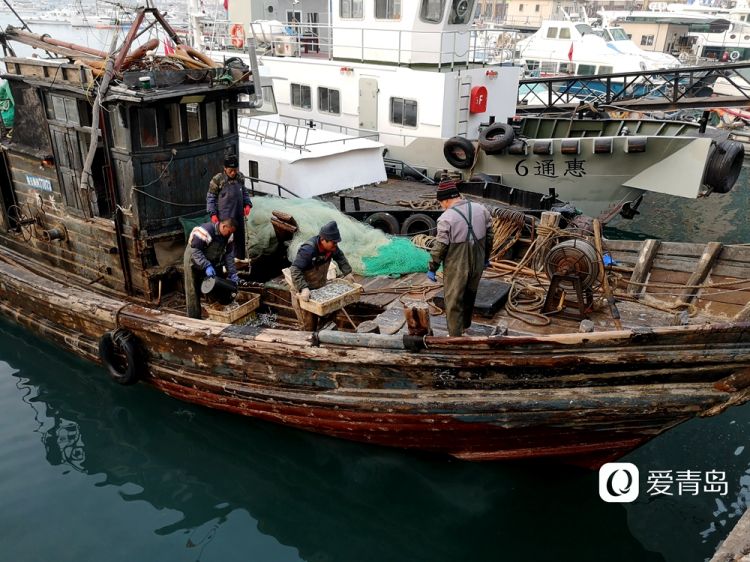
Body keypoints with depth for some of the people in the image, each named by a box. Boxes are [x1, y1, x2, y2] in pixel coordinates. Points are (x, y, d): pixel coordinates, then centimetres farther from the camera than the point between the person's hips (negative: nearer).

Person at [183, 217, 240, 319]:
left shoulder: (229, 236, -11)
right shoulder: (205, 231, -33)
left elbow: (229, 255, -7)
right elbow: (195, 250, -32)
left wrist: (232, 273, -16)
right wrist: (206, 266, -40)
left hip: (214, 262, 7)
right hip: (194, 261, -6)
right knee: (193, 292, -3)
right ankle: (194, 319, 5)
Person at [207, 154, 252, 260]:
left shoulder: (240, 177, 1)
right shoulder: (217, 179, -14)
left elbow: (244, 192, 16)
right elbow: (210, 197, -7)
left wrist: (247, 204, 3)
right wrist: (213, 214, -12)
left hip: (239, 214, 5)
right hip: (225, 215, -5)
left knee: (240, 236, 18)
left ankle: (240, 257, 36)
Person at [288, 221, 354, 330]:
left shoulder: (331, 246, -9)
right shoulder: (308, 250, -32)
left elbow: (340, 257, 12)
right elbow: (295, 270, -38)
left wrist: (347, 272, 4)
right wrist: (303, 288, -48)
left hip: (320, 287, 7)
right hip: (304, 292, -7)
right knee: (309, 325, -3)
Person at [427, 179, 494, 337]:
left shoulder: (446, 218, -18)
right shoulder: (481, 209, -1)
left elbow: (439, 247, -16)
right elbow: (489, 236, 6)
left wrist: (432, 269, -5)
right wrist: (486, 258, 19)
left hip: (456, 268, -6)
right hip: (477, 264, 6)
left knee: (453, 302, 8)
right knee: (470, 296, 25)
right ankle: (465, 325, 43)